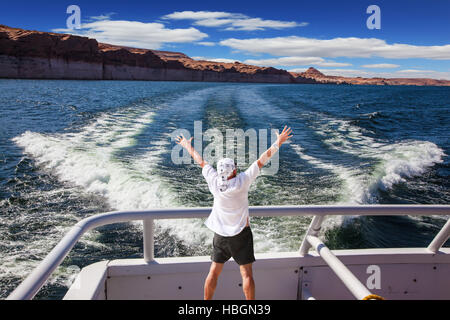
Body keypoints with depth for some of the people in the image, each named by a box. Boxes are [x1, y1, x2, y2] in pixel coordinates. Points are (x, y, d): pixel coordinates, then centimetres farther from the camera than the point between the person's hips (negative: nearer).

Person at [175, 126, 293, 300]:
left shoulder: (214, 181, -7)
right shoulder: (242, 181, -14)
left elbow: (201, 161, 7)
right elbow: (262, 160, -11)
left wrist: (188, 146, 19)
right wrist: (278, 142, -5)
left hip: (220, 235, 3)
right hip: (241, 234, -3)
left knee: (213, 273, 12)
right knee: (246, 274, 4)